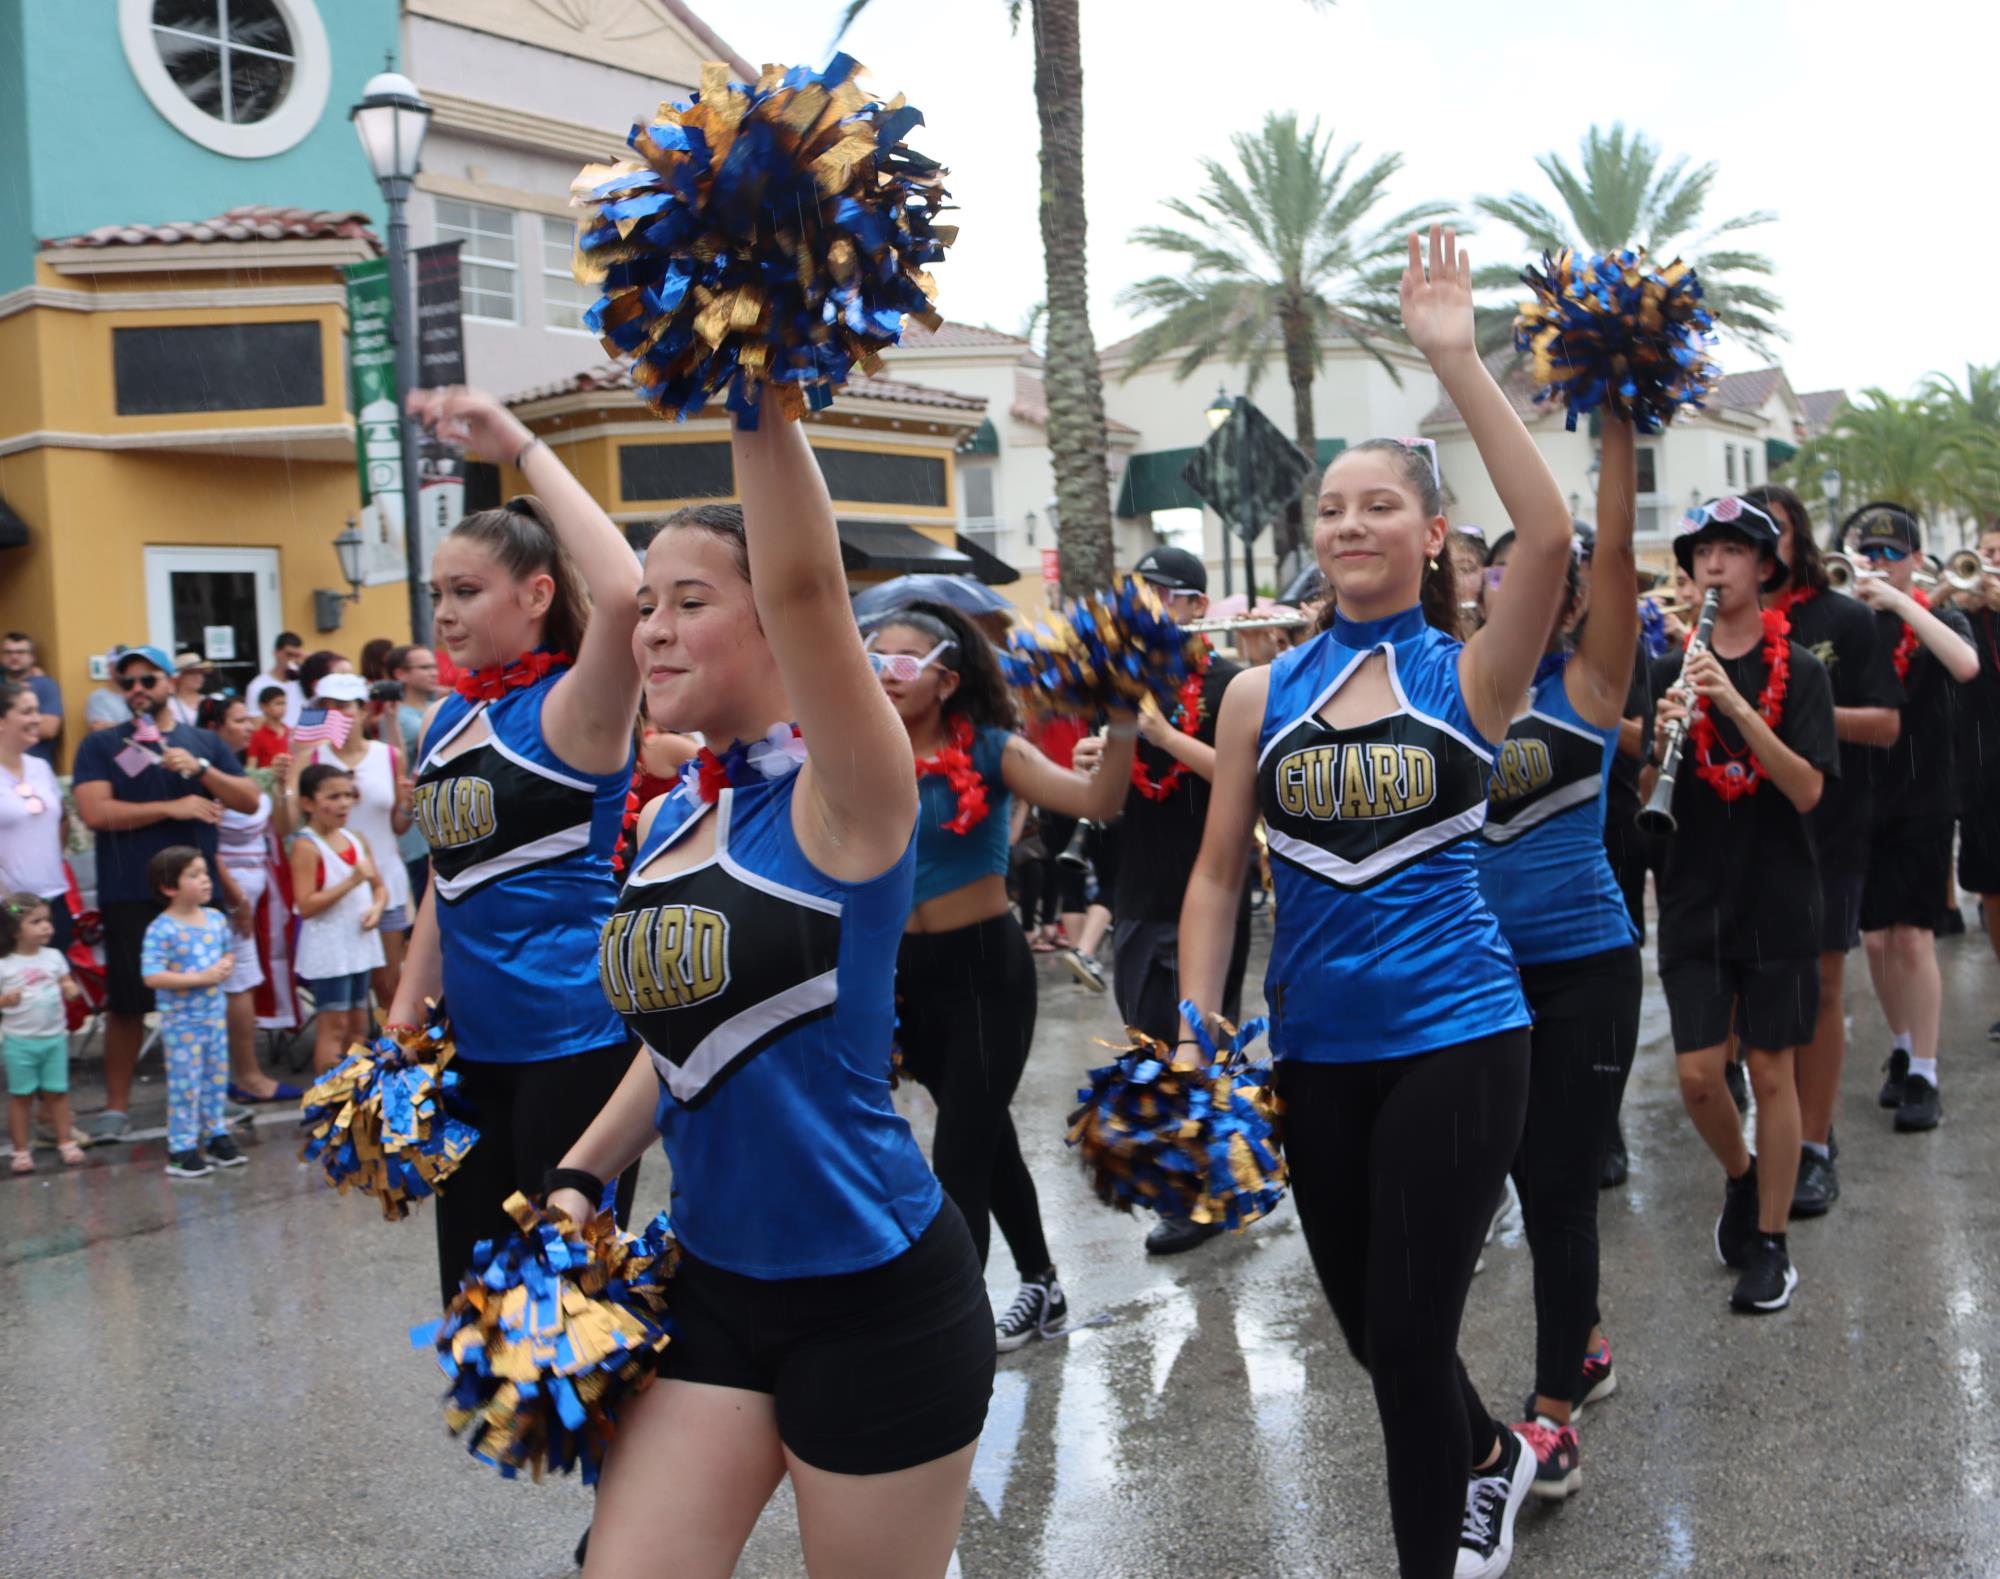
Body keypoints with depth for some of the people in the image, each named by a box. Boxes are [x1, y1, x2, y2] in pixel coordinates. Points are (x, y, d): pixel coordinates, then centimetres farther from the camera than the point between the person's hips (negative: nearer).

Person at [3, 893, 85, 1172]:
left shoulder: (54, 957, 2)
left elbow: (67, 986, 10)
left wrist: (71, 990, -12)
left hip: (54, 1037, 3)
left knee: (57, 1092, 9)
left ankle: (65, 1142, 18)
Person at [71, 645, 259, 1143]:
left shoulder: (204, 743, 12)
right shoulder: (101, 745, 4)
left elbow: (249, 800, 3)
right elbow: (94, 811, -10)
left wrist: (200, 770, -12)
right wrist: (172, 807, -12)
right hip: (130, 895, -2)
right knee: (126, 1003, 2)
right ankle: (116, 1106, 13)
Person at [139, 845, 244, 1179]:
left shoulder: (216, 919, 2)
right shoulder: (161, 929, -18)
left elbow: (228, 953, 17)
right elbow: (152, 976, -22)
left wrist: (225, 967, -7)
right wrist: (200, 978, -24)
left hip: (215, 1015, 6)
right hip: (181, 1021, -6)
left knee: (216, 1080, 15)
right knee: (185, 1085, -1)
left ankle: (216, 1136, 29)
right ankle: (181, 1149, 8)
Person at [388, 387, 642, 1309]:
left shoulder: (569, 709, -12)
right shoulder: (444, 721, 10)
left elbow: (624, 593, -33)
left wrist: (523, 448, -26)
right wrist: (401, 1022, 16)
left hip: (577, 1042, -7)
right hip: (474, 1047, 8)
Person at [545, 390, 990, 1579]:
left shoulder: (842, 800, -15)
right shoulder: (665, 822, 6)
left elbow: (807, 591, -33)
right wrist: (583, 1176, 11)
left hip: (876, 1296, -7)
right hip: (712, 1279, 7)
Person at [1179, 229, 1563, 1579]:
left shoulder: (1468, 675, -5)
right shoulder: (1265, 693, 3)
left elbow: (1550, 540, -24)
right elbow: (1219, 874, 6)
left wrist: (1458, 362, -26)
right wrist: (1192, 1039, -2)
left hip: (1454, 1035, -4)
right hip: (1316, 1046, 4)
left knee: (1408, 1332, -2)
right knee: (1367, 1323, 18)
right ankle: (1489, 1459, 49)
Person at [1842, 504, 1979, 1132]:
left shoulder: (1941, 621, -1)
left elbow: (1966, 665, -24)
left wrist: (1898, 600, -26)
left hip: (1921, 803, -3)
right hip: (1861, 802, 3)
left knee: (1913, 937, -7)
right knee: (1876, 938, 7)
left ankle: (1924, 1076, -1)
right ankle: (1901, 1049, 26)